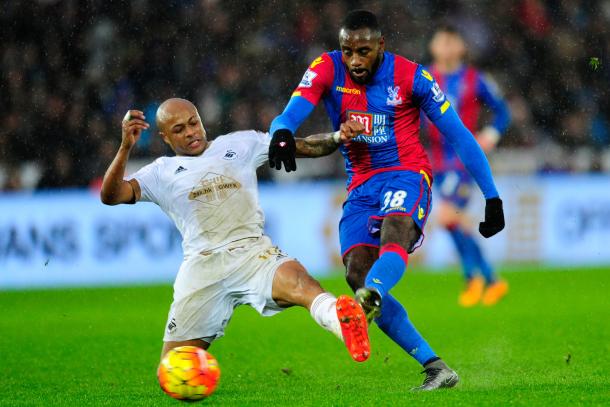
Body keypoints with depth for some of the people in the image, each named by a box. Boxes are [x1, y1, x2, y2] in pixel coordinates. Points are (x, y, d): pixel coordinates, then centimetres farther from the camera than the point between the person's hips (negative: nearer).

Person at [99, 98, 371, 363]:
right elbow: (110, 196, 2)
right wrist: (126, 148, -12)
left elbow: (305, 146, 20)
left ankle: (341, 319, -67)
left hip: (253, 253, -1)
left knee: (299, 282, -37)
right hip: (202, 269, 1)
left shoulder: (240, 145, 20)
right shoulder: (161, 173, 15)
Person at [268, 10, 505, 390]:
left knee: (394, 230, -38)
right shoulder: (328, 69, -2)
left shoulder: (411, 76, -7)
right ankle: (435, 367, -19)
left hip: (406, 175, -3)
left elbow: (460, 137, -1)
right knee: (357, 273, -18)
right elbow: (289, 116, -15)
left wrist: (492, 197, -1)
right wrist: (282, 134, -42)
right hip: (361, 185, 4)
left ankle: (370, 299, -69)